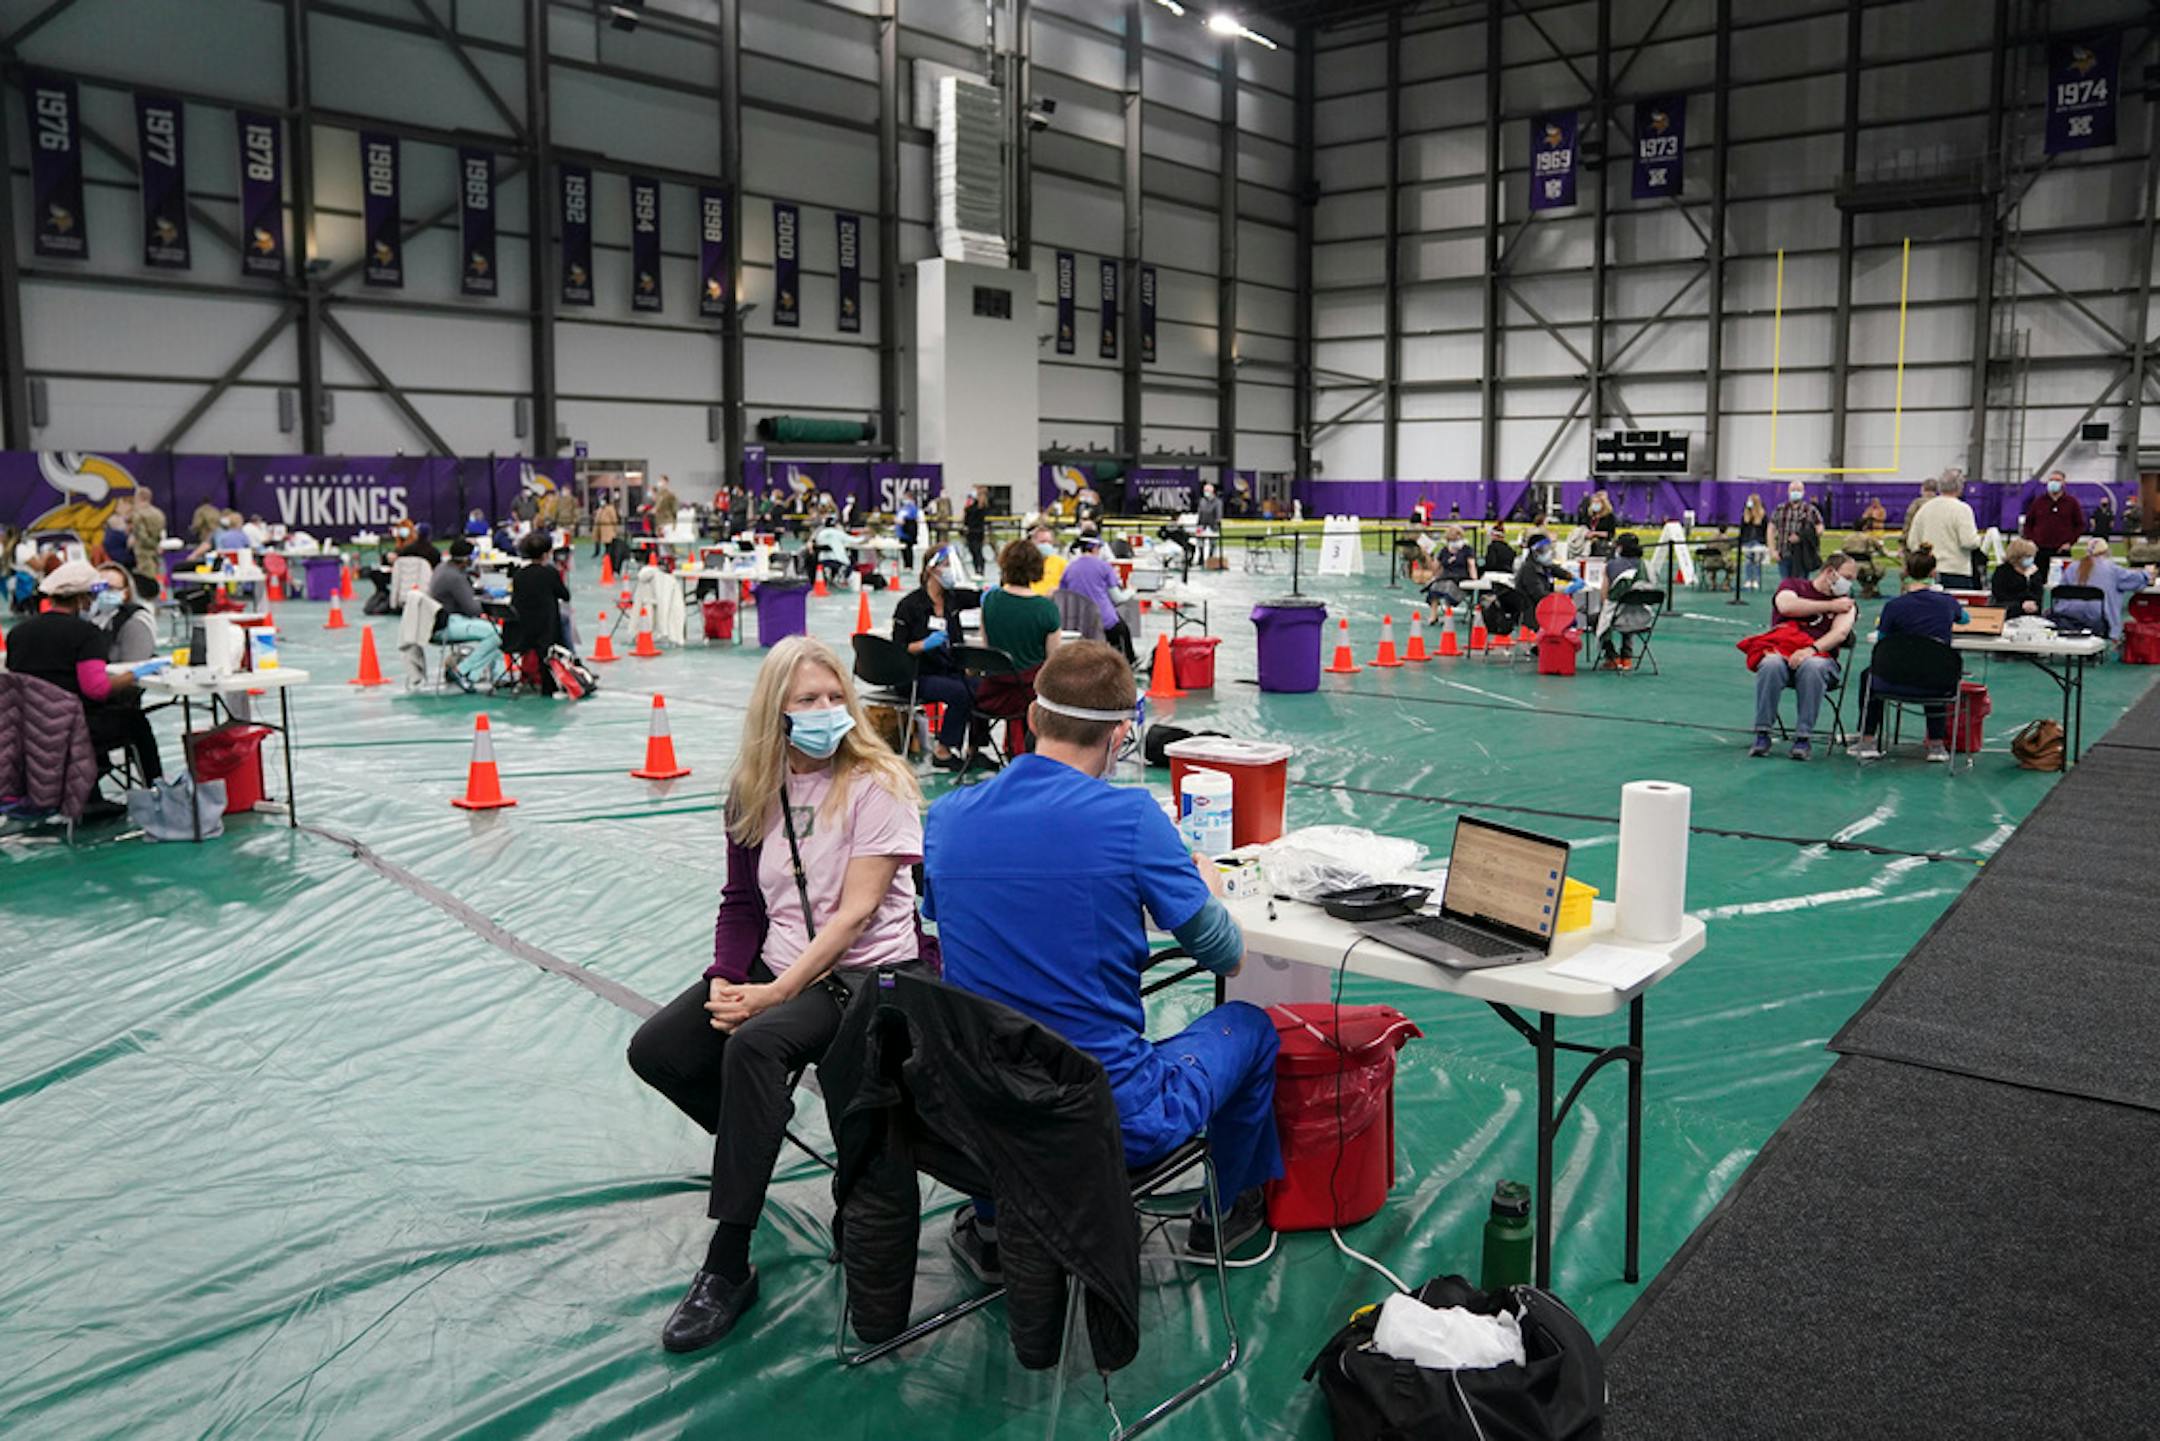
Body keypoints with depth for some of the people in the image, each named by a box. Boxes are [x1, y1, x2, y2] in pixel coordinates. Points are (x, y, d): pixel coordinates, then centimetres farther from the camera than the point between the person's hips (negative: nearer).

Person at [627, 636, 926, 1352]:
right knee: (654, 1049, -9)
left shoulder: (877, 785, -12)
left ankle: (728, 1267, -25)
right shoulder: (755, 790, 7)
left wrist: (776, 993, -21)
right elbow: (742, 903, 9)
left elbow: (853, 914, -17)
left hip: (866, 973, -7)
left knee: (755, 1043, -33)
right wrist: (726, 982, -8)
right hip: (777, 964, 7)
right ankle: (757, 1138, 21)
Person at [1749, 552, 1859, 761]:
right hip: (1782, 652, 0)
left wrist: (1811, 650, -22)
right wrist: (1830, 606, -1)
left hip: (1820, 657, 0)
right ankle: (1762, 734, -28)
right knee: (1771, 664, -36)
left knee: (1812, 667, -36)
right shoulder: (1793, 585, 17)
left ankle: (1803, 738, -32)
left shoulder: (1845, 601, 17)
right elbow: (1787, 606, -8)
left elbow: (1840, 632, -3)